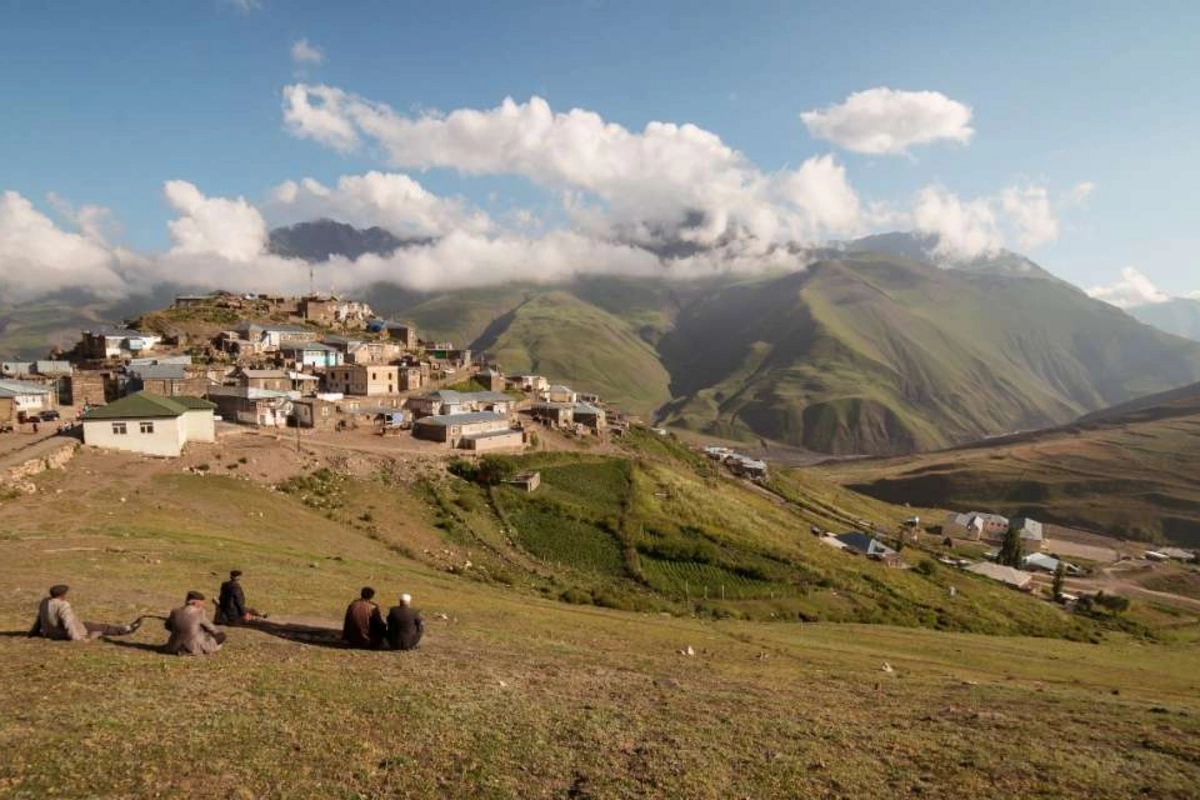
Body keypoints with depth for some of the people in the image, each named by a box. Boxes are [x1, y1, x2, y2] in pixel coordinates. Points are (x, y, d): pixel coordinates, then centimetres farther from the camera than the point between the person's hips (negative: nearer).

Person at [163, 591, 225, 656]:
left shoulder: (175, 612, -4)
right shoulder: (198, 613, -16)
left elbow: (167, 626, 13)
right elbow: (209, 626, -2)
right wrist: (217, 632, 16)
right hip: (194, 649, -6)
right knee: (221, 636, 8)